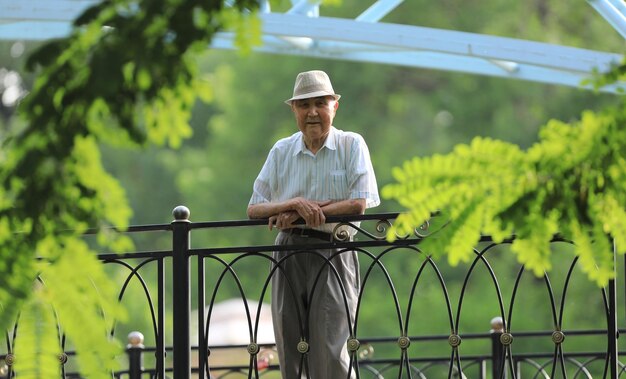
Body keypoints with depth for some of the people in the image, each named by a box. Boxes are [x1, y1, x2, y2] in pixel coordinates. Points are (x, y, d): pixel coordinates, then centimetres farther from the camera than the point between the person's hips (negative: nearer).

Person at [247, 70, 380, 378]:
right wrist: (296, 204, -16)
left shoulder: (351, 145, 1)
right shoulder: (281, 151, 9)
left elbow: (359, 204, -11)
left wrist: (300, 213, -12)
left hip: (332, 256, -4)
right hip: (288, 256, 4)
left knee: (330, 354, -12)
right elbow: (254, 209, 3)